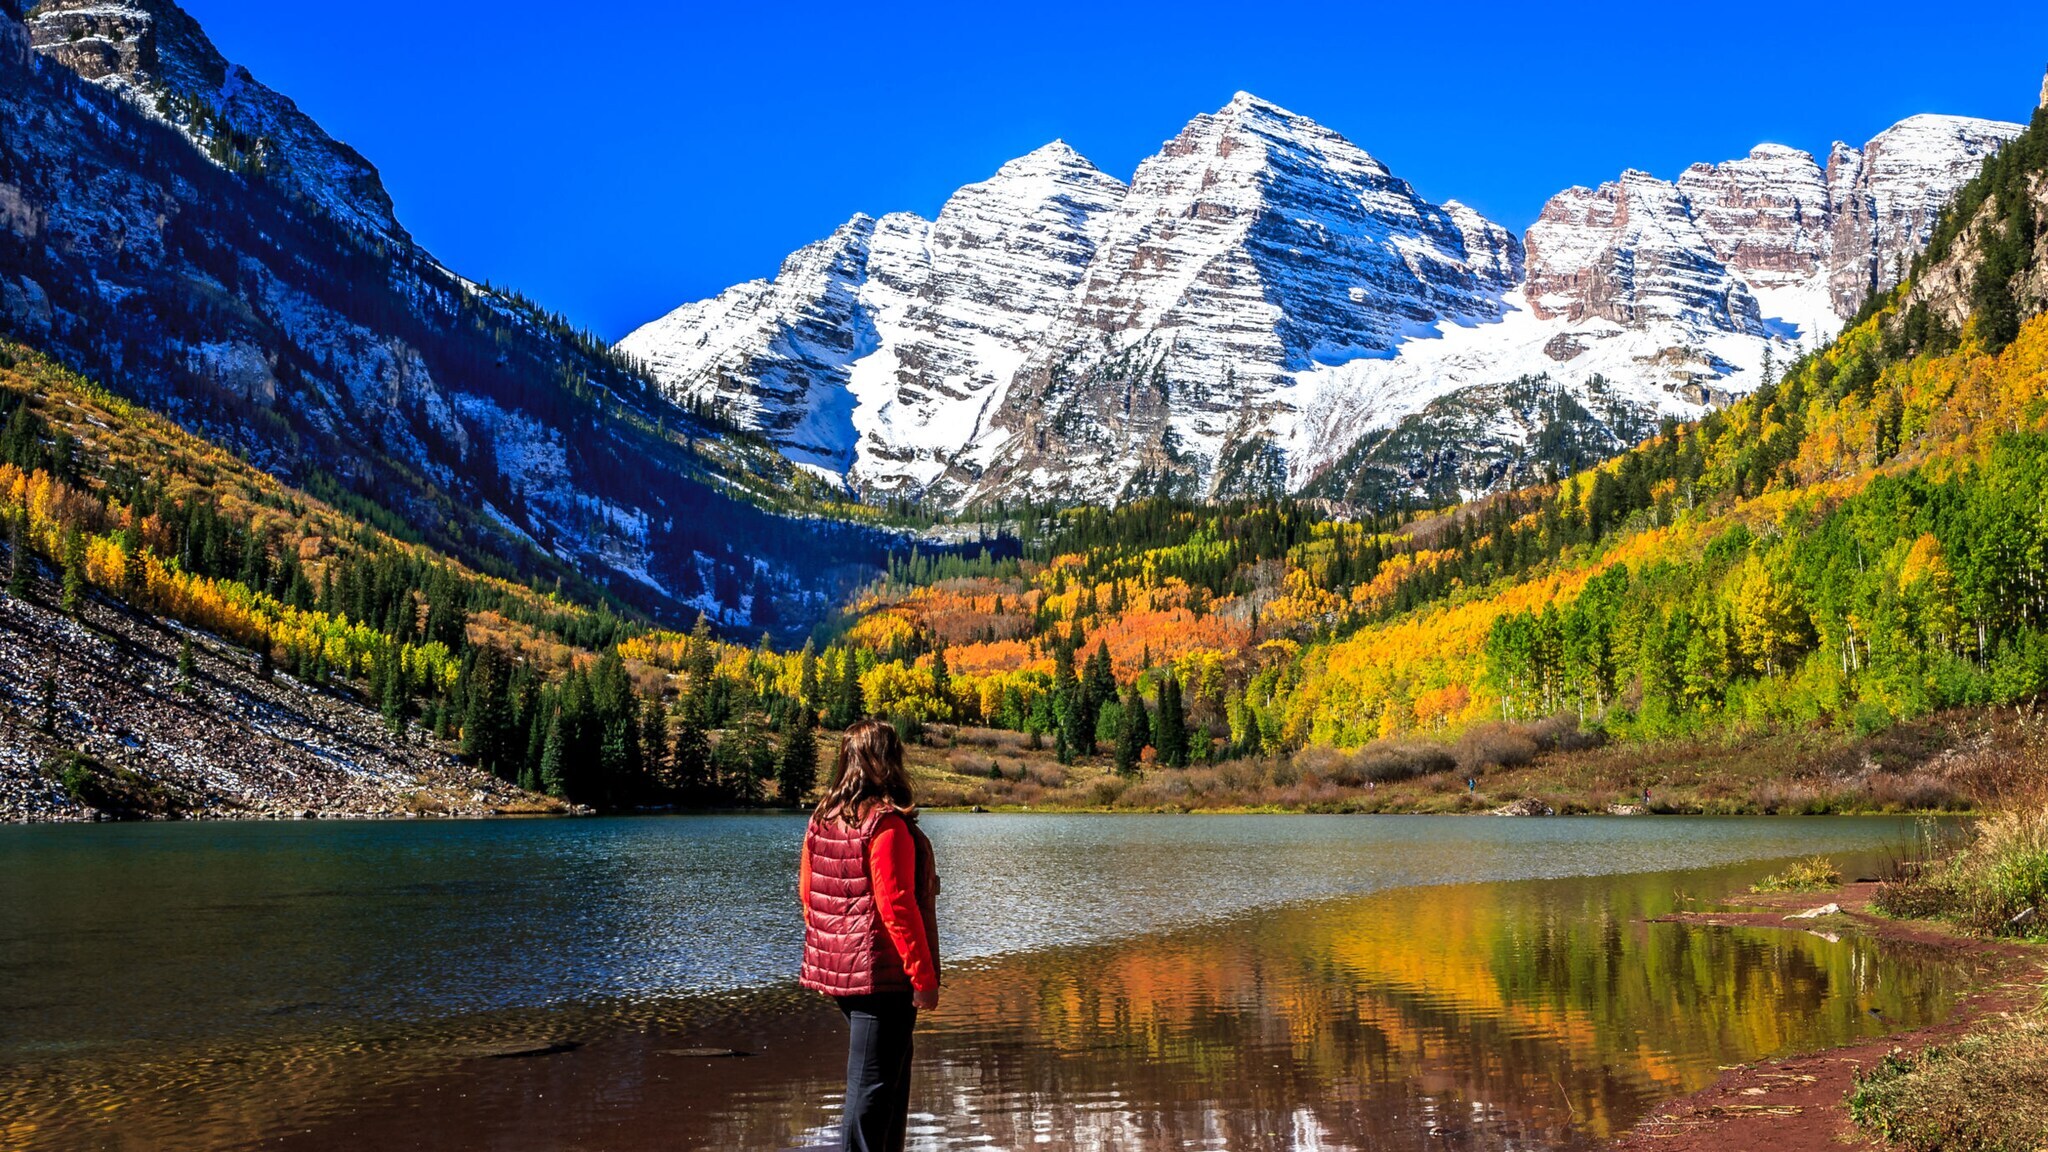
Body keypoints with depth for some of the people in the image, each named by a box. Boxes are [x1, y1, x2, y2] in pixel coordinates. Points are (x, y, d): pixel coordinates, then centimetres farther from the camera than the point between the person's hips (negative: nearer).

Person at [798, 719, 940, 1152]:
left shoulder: (822, 820, 6)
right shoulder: (887, 824, -17)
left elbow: (808, 893, 12)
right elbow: (896, 907, -19)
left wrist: (823, 960, 21)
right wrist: (924, 975, -14)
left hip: (839, 969, 8)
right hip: (883, 972, -8)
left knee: (891, 1073, 21)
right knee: (873, 1084, -2)